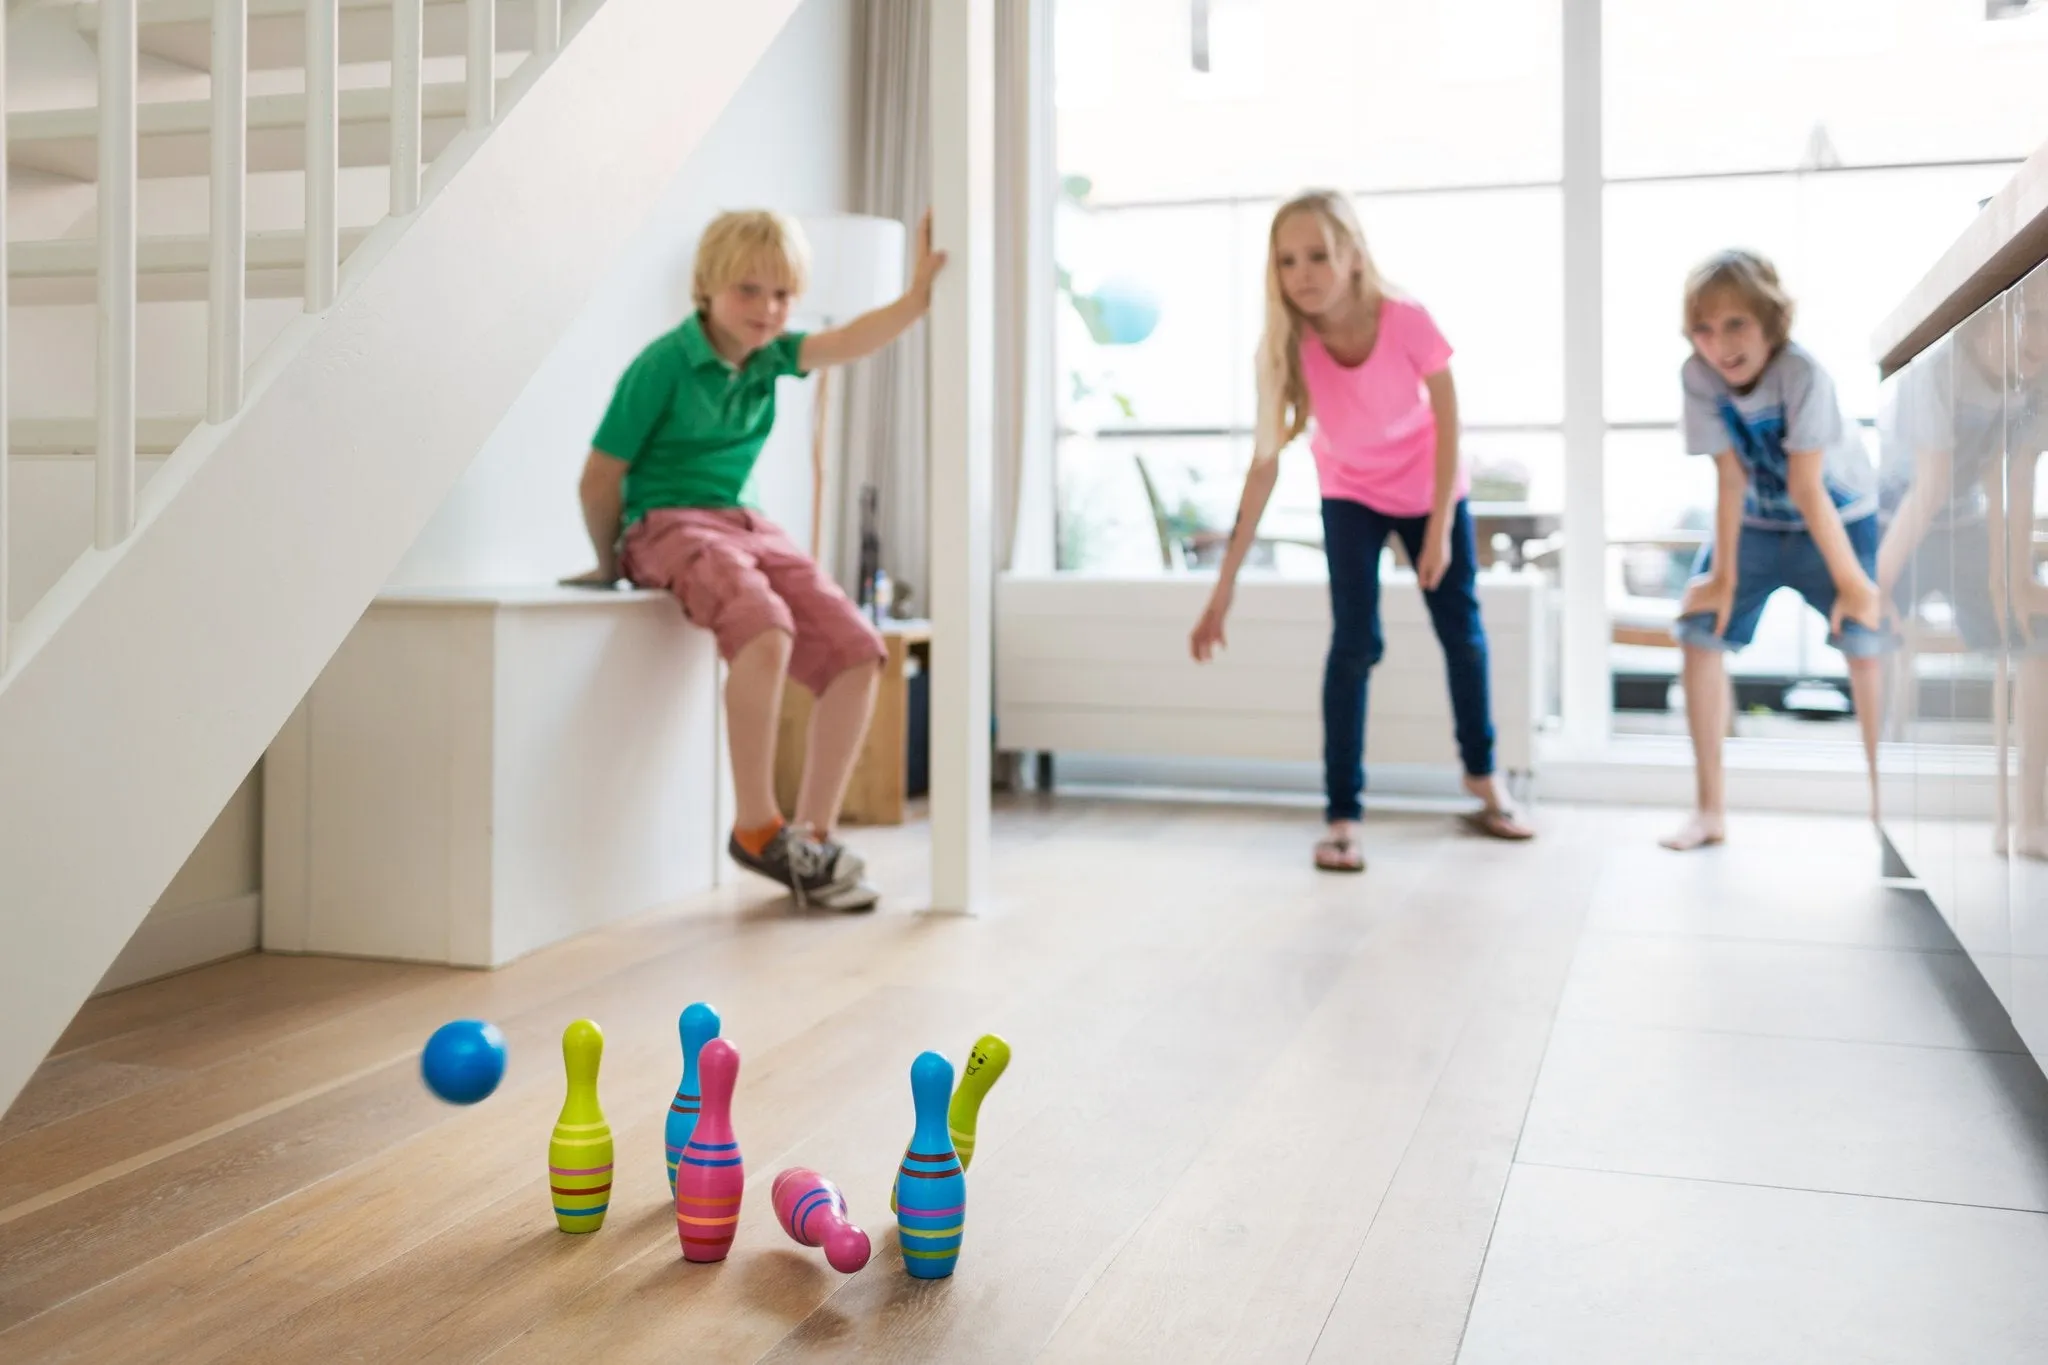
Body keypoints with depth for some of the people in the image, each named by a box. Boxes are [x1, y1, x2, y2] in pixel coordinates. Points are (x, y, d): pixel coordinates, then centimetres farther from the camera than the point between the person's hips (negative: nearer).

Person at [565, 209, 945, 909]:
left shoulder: (768, 355, 10)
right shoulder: (662, 366, -9)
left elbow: (848, 343, -4)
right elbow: (601, 478, -5)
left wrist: (918, 295, -17)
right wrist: (610, 564, 7)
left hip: (749, 527, 7)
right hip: (669, 527, -7)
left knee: (857, 651, -10)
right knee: (766, 632, -35)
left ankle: (812, 835, -3)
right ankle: (756, 826, -22)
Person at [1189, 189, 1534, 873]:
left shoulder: (1407, 321, -33)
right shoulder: (1287, 346, -28)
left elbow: (1447, 422, -19)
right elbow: (1264, 463, -26)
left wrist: (1440, 529, -21)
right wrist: (1224, 586, -28)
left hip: (1429, 484, 0)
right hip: (1351, 493, 0)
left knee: (1462, 629, 8)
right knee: (1355, 642, -13)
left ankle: (1483, 778, 31)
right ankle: (1342, 816, -6)